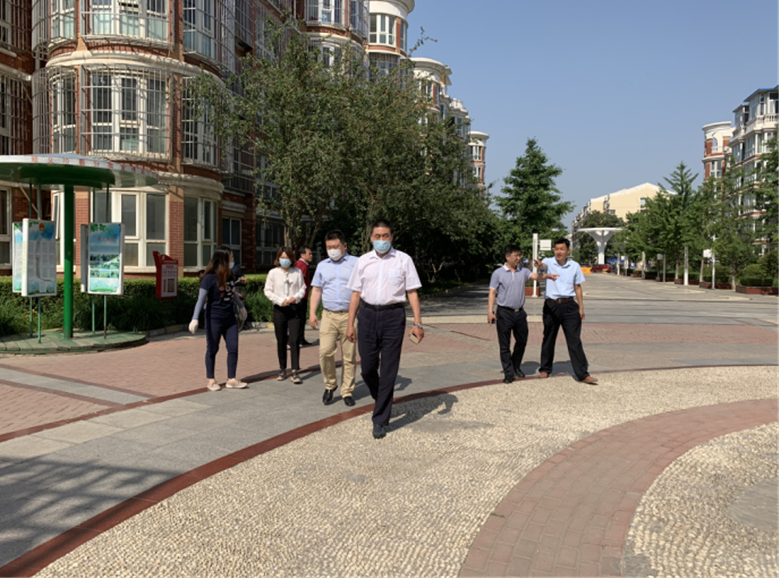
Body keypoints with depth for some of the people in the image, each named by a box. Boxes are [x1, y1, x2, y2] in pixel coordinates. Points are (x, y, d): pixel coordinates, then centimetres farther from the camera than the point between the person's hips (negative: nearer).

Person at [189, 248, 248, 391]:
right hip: (215, 319, -6)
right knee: (212, 349, 6)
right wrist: (195, 319, -26)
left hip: (230, 318, 6)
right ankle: (211, 381, 18)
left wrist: (241, 306, 36)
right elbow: (201, 299, -18)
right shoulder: (209, 278, -12)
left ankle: (231, 380, 12)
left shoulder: (227, 277, 8)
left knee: (233, 348, 3)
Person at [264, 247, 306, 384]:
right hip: (279, 309, 1)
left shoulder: (297, 272, 2)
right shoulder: (273, 273, 0)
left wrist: (296, 297, -11)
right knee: (281, 341, 8)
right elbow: (268, 291, 2)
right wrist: (280, 300, -11)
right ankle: (282, 370, 22)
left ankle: (295, 372, -5)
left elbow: (303, 288, 8)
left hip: (294, 309, -1)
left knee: (294, 340, -8)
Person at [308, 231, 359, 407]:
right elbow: (316, 290, 16)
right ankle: (330, 385, 14)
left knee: (349, 356, 2)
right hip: (329, 315, 2)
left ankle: (347, 391, 13)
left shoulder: (356, 263, 4)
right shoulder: (322, 266, 14)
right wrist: (312, 313, 6)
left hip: (350, 315, -2)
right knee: (325, 351, -8)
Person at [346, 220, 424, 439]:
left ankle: (380, 420, 10)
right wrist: (350, 323, 6)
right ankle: (383, 400, 35)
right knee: (367, 368, 5)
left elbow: (412, 292, 1)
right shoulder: (363, 261, 9)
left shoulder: (403, 260, 2)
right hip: (368, 315, 3)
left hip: (393, 316, -2)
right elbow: (356, 293, 11)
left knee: (389, 371, -1)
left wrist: (418, 323, -5)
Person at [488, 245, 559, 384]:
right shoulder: (498, 273, -3)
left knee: (522, 341, 13)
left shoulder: (523, 272, 6)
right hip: (504, 312, -4)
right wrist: (490, 311, -9)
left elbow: (535, 276, -12)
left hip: (520, 312, 4)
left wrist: (546, 276, -33)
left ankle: (516, 367, 33)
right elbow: (492, 293, -2)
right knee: (504, 344, 0)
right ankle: (508, 373, 9)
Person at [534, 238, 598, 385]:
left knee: (575, 341, -2)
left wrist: (581, 307, 7)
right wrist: (540, 266, -52)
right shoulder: (549, 262, -2)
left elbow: (578, 287, 11)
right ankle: (545, 369, 25)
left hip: (569, 306, 1)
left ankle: (582, 374, 0)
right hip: (551, 305, -1)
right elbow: (543, 266, -27)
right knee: (549, 339, 10)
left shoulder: (575, 266, 5)